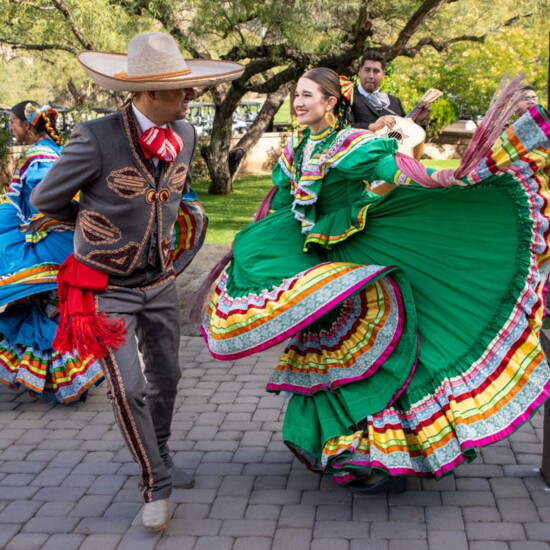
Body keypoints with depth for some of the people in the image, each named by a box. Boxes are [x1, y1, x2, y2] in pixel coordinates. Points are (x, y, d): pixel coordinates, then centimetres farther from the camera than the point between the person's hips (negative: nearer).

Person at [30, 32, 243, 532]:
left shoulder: (185, 136, -5)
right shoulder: (96, 139, -24)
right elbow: (45, 200, -9)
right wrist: (98, 224, 4)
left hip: (159, 283, 6)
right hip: (107, 289, -5)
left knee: (165, 377, 16)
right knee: (128, 388, -8)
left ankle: (161, 457, 41)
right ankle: (156, 484, 12)